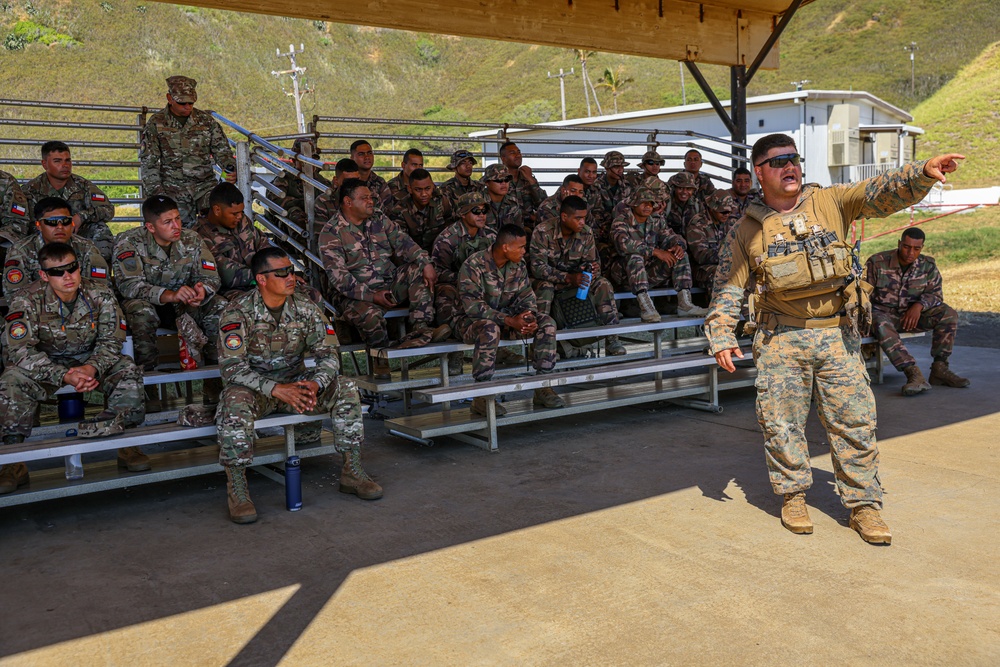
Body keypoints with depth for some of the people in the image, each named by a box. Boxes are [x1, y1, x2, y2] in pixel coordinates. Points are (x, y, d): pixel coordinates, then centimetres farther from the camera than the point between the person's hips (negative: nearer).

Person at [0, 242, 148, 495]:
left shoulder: (100, 294, -12)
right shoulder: (28, 301, -18)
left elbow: (111, 340, -11)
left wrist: (92, 367, -33)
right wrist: (63, 375, -37)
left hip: (91, 361, 1)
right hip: (46, 366, -1)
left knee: (127, 370, -25)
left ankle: (127, 444, -17)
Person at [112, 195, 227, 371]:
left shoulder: (192, 239, -5)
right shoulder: (128, 242, -16)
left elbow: (211, 278, -7)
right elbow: (128, 284, -29)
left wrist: (202, 290, -35)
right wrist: (170, 295, -44)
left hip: (184, 304, 3)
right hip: (146, 302, -3)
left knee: (220, 305, -22)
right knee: (140, 310, -37)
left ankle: (216, 362, -6)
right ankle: (147, 369, -19)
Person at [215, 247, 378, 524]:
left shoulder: (305, 308, -4)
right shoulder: (238, 312, -15)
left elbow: (328, 353, -5)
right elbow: (231, 366, -22)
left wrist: (315, 383, -28)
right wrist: (276, 389, -34)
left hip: (295, 383, 3)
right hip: (254, 387, -3)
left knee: (345, 388, -19)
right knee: (235, 402, -37)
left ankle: (352, 472, -12)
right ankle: (236, 489, -27)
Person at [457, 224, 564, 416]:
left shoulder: (518, 265, 1)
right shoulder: (474, 265, -20)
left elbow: (526, 296, 5)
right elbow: (472, 305, -26)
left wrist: (530, 317, -20)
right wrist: (510, 321, -32)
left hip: (508, 318, 6)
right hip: (474, 321, -6)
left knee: (547, 323, -14)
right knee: (490, 329, -41)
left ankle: (543, 388, -11)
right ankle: (481, 396, -32)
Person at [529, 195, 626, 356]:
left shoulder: (586, 233, -10)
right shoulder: (543, 231, -24)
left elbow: (589, 262, -2)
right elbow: (537, 267, -28)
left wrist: (593, 267, -29)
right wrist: (568, 278, -39)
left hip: (573, 276, 4)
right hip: (547, 278, -4)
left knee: (602, 284, -20)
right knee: (545, 286, -39)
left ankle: (611, 339, -18)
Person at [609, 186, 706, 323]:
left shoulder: (657, 221, 11)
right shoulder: (621, 221, -10)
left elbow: (670, 236, 3)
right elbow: (623, 244, -28)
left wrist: (678, 245, -23)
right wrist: (655, 251, -31)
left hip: (651, 273, 6)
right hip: (626, 274, -6)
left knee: (681, 256, -9)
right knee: (635, 257, -36)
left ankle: (684, 304, -21)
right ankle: (646, 307, -41)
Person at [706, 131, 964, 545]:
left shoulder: (831, 203, 4)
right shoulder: (749, 228, 5)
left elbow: (885, 192, -8)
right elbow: (730, 286, 8)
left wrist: (923, 172, -27)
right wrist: (720, 335, -2)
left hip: (837, 335, 0)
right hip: (782, 339, 0)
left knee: (854, 419, 1)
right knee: (781, 420, 2)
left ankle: (864, 504, 13)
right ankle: (793, 495, 22)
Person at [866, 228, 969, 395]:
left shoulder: (928, 266, 0)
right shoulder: (877, 262, -10)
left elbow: (935, 294, 1)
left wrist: (919, 305, -21)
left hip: (913, 313, 4)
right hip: (883, 313, -4)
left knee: (948, 314, -18)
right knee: (881, 325, -39)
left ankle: (939, 368, -18)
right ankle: (914, 374, -50)